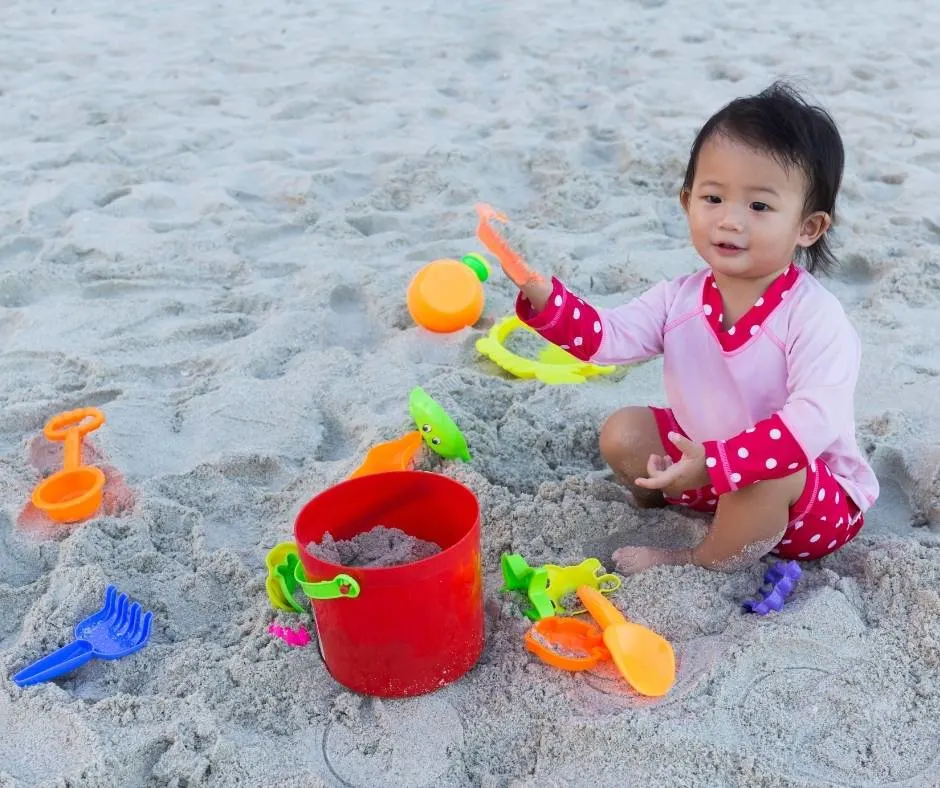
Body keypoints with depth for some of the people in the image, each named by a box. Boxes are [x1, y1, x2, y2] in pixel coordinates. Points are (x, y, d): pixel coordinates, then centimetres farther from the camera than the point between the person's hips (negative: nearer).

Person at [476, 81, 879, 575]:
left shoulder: (815, 317, -26)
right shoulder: (680, 299, -8)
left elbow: (813, 421, -37)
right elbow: (604, 337, -14)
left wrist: (714, 462, -46)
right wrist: (540, 294, -32)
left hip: (815, 497, -4)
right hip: (702, 461, 5)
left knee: (769, 475, -36)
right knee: (623, 433, -4)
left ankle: (704, 564, -11)